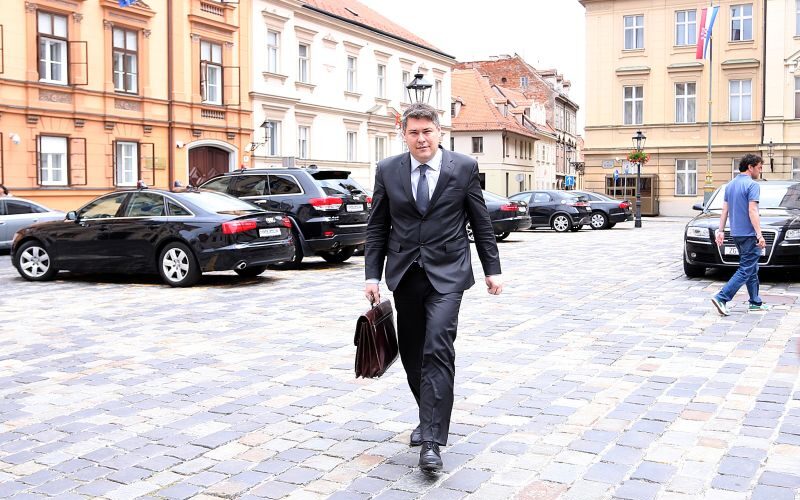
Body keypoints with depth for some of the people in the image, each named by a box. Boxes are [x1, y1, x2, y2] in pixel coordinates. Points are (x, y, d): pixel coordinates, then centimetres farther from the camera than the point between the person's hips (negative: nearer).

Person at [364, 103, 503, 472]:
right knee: (412, 353, 10)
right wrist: (372, 275, 1)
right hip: (405, 274, 3)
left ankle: (432, 441, -11)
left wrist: (492, 269, 4)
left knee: (438, 350, -14)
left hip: (447, 274, -3)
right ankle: (430, 417, 32)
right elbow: (377, 227, 6)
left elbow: (481, 222, 4)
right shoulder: (388, 171, 3)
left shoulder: (464, 167, -1)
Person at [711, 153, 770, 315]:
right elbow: (752, 211, -19)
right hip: (749, 234, -9)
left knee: (752, 269, 16)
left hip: (736, 234, 9)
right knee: (746, 270, -7)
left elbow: (724, 210, 13)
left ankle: (755, 303, 21)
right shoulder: (752, 185, -13)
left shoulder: (730, 185, 12)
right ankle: (721, 298, -16)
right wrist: (759, 235, -19)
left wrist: (721, 230, 15)